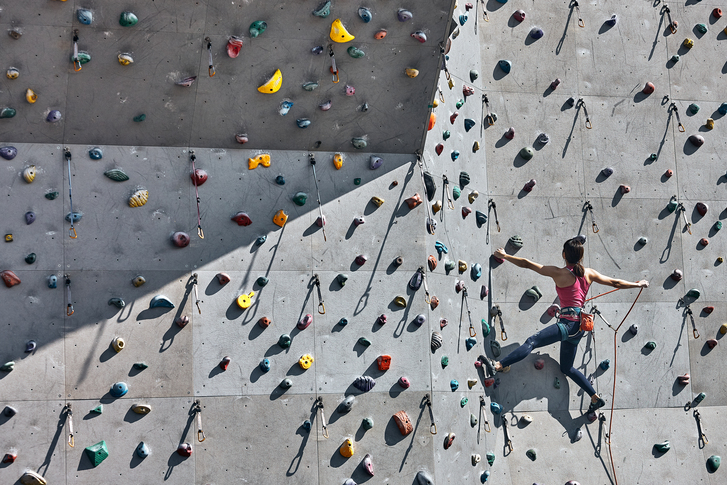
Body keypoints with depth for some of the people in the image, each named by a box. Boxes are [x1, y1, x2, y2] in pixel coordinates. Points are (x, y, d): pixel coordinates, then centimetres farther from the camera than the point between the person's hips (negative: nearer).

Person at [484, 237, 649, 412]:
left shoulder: (560, 273, -8)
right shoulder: (589, 273, 9)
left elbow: (527, 264, -6)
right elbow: (615, 283, 20)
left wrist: (504, 256, 4)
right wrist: (638, 284, 35)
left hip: (569, 323, -8)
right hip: (579, 325, 8)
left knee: (532, 341, -21)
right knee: (566, 368, 20)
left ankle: (497, 366, -36)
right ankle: (596, 398, 21)